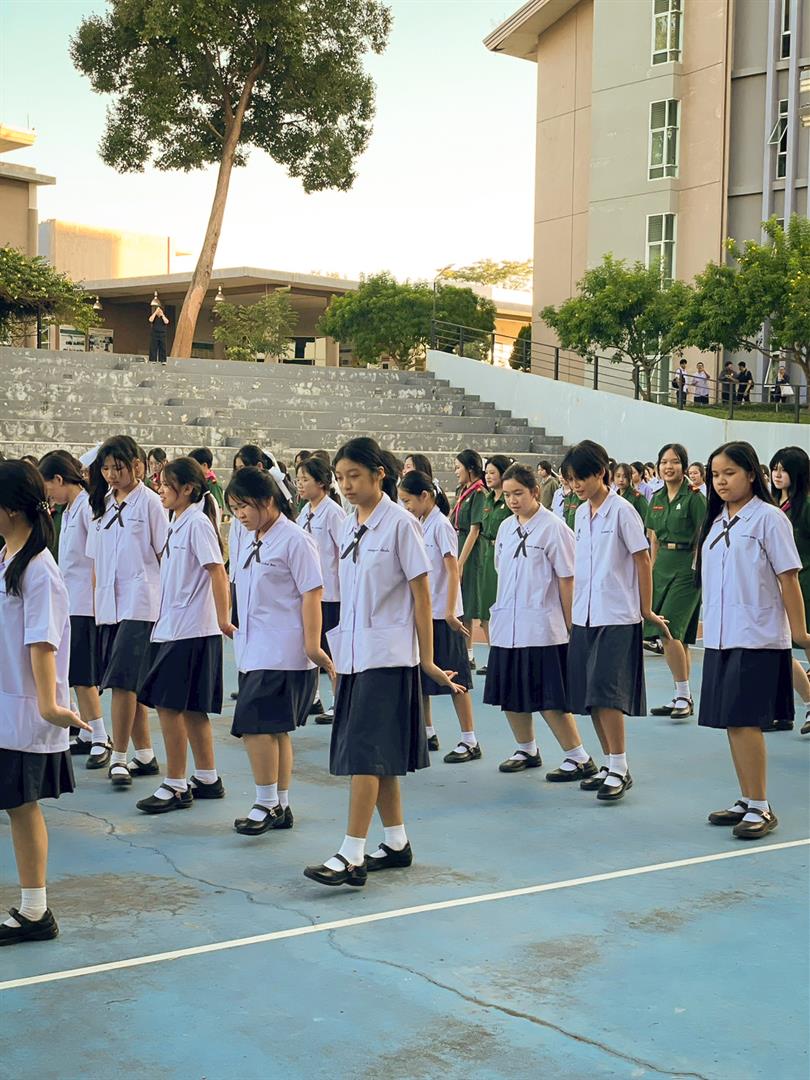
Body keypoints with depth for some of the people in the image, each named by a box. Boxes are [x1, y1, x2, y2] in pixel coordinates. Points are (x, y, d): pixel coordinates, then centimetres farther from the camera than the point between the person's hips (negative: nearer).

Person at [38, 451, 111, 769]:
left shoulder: (87, 506, -12)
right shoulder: (68, 509, 16)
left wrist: (95, 598, -19)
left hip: (85, 605, -9)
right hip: (70, 605, 9)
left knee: (82, 674, -7)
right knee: (75, 675, 10)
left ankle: (101, 739, -1)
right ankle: (87, 736, 17)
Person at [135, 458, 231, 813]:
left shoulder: (197, 523, -12)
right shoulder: (178, 524, 15)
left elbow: (217, 572, -17)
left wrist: (222, 619, -18)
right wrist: (162, 618, 18)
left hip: (190, 631, -9)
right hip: (171, 628, 9)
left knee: (168, 704, -7)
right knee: (191, 709, 13)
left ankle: (175, 785, 1)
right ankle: (207, 779, 21)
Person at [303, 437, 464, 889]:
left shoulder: (400, 523, -9)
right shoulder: (350, 525, 11)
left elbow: (422, 594, -8)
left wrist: (427, 659, -9)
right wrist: (339, 648, 15)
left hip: (388, 655, -7)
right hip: (354, 655, 7)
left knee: (366, 750, -11)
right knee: (377, 755, 12)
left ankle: (352, 856, -11)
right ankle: (397, 843, 23)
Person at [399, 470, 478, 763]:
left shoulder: (441, 526, -13)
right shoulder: (418, 526, 10)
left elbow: (453, 570, -16)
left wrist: (450, 612, -20)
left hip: (441, 615, -8)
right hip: (420, 612, 8)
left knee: (453, 677, -3)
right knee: (418, 675, 13)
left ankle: (469, 741, 3)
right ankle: (427, 733, 25)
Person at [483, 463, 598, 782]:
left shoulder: (554, 528, -10)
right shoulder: (506, 528, 10)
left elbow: (567, 580, -8)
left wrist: (570, 628, -8)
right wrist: (501, 612, 13)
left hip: (542, 629, -7)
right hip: (507, 627, 7)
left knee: (549, 700, -7)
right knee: (510, 695, 12)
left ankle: (580, 758, 3)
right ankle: (527, 750, 30)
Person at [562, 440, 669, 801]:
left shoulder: (621, 511, -8)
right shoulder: (581, 514, 12)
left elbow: (642, 561, -6)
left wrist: (646, 610, -5)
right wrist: (573, 610, 13)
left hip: (617, 618, -7)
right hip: (584, 618, 7)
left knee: (606, 691, -14)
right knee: (588, 696, 7)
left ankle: (621, 770, -7)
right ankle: (609, 764, 17)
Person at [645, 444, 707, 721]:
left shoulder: (694, 497, -8)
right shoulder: (657, 498, 12)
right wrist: (650, 573, 14)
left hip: (686, 568, -7)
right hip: (662, 566, 7)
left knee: (670, 632, -16)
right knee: (675, 638, 9)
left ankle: (684, 696, -6)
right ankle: (681, 699, 15)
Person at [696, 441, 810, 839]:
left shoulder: (769, 518, -7)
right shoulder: (715, 523, 13)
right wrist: (708, 625, 13)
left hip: (757, 638, -7)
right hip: (719, 639, 7)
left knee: (745, 720, -11)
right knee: (730, 722, 8)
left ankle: (761, 808, -2)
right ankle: (746, 801, 18)